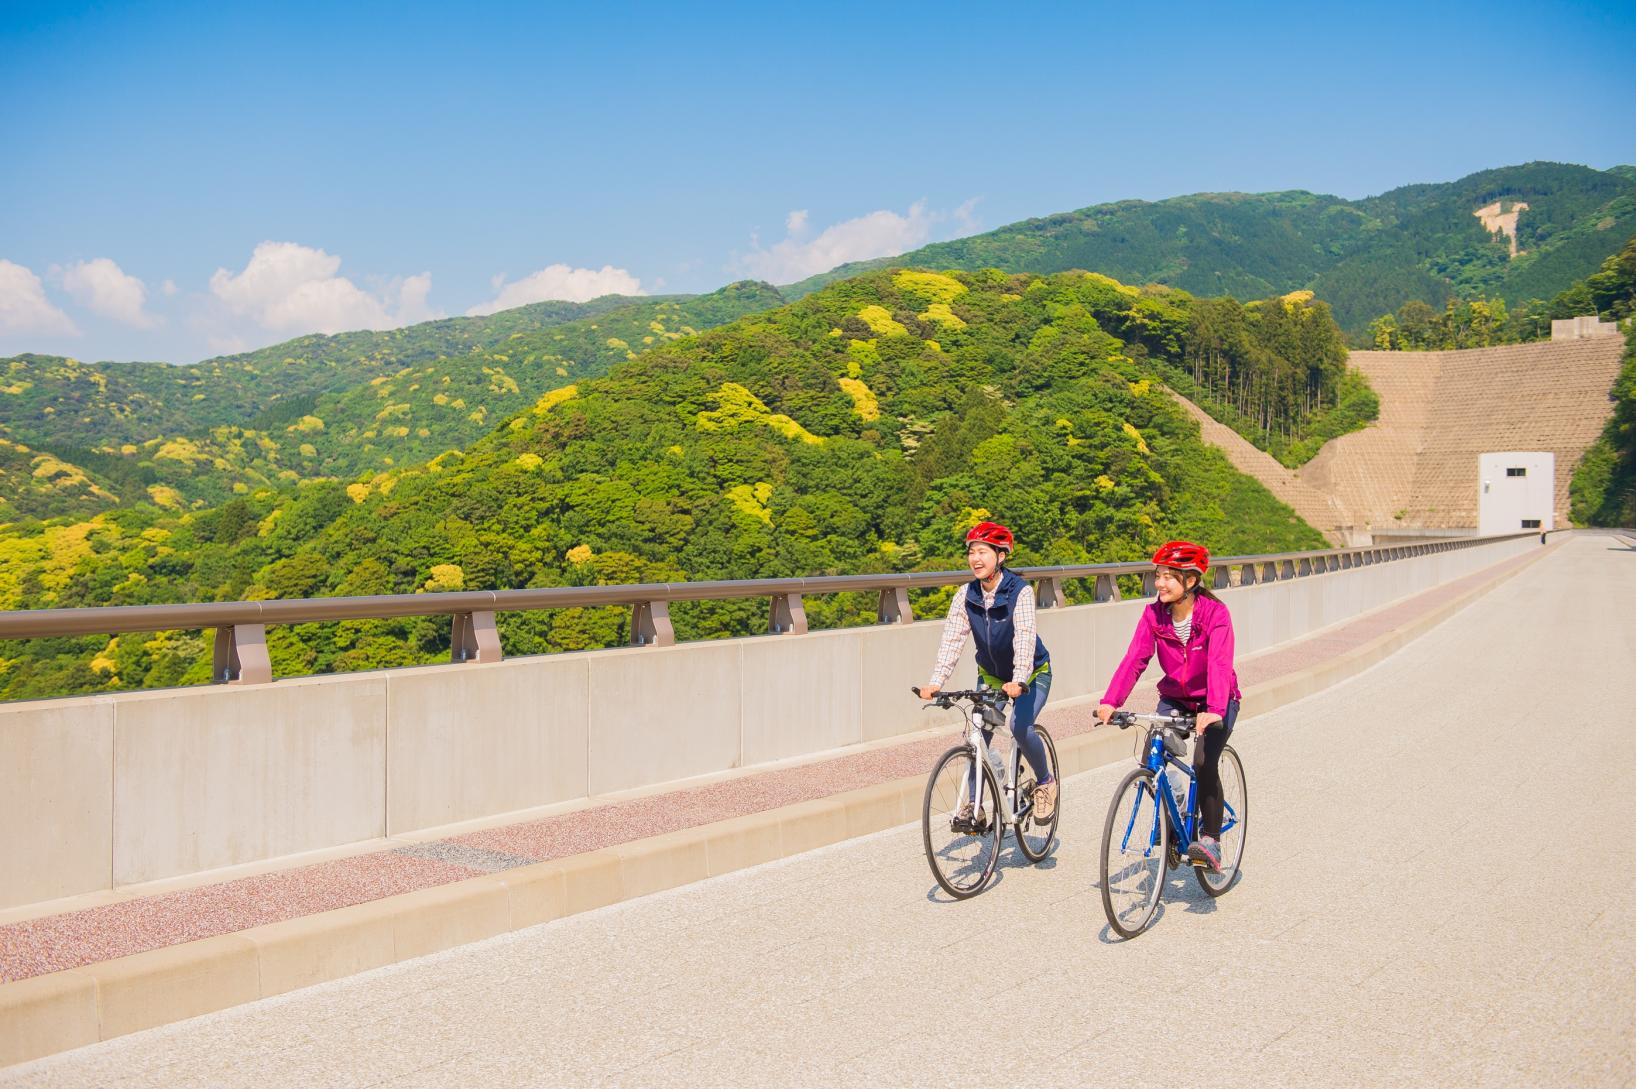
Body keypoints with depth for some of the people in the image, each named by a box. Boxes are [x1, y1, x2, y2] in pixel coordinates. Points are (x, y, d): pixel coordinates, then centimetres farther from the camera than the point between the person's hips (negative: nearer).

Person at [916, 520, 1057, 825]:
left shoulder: (1020, 591, -24)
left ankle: (1045, 782, 2)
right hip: (991, 674, 4)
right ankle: (974, 805, 4)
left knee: (1020, 727, -25)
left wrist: (1018, 681, -50)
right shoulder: (966, 595, -12)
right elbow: (952, 639, -20)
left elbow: (1025, 638, -35)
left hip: (1031, 674, -4)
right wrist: (935, 681, -34)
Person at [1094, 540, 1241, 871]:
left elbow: (1219, 664, -34)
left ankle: (1210, 841, -7)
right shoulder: (1154, 614, -11)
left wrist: (1213, 710, -50)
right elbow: (1134, 659, -21)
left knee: (1204, 763, -23)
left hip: (1214, 703, -4)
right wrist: (1110, 702, -35)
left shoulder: (1215, 613, -22)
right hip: (1174, 698, 4)